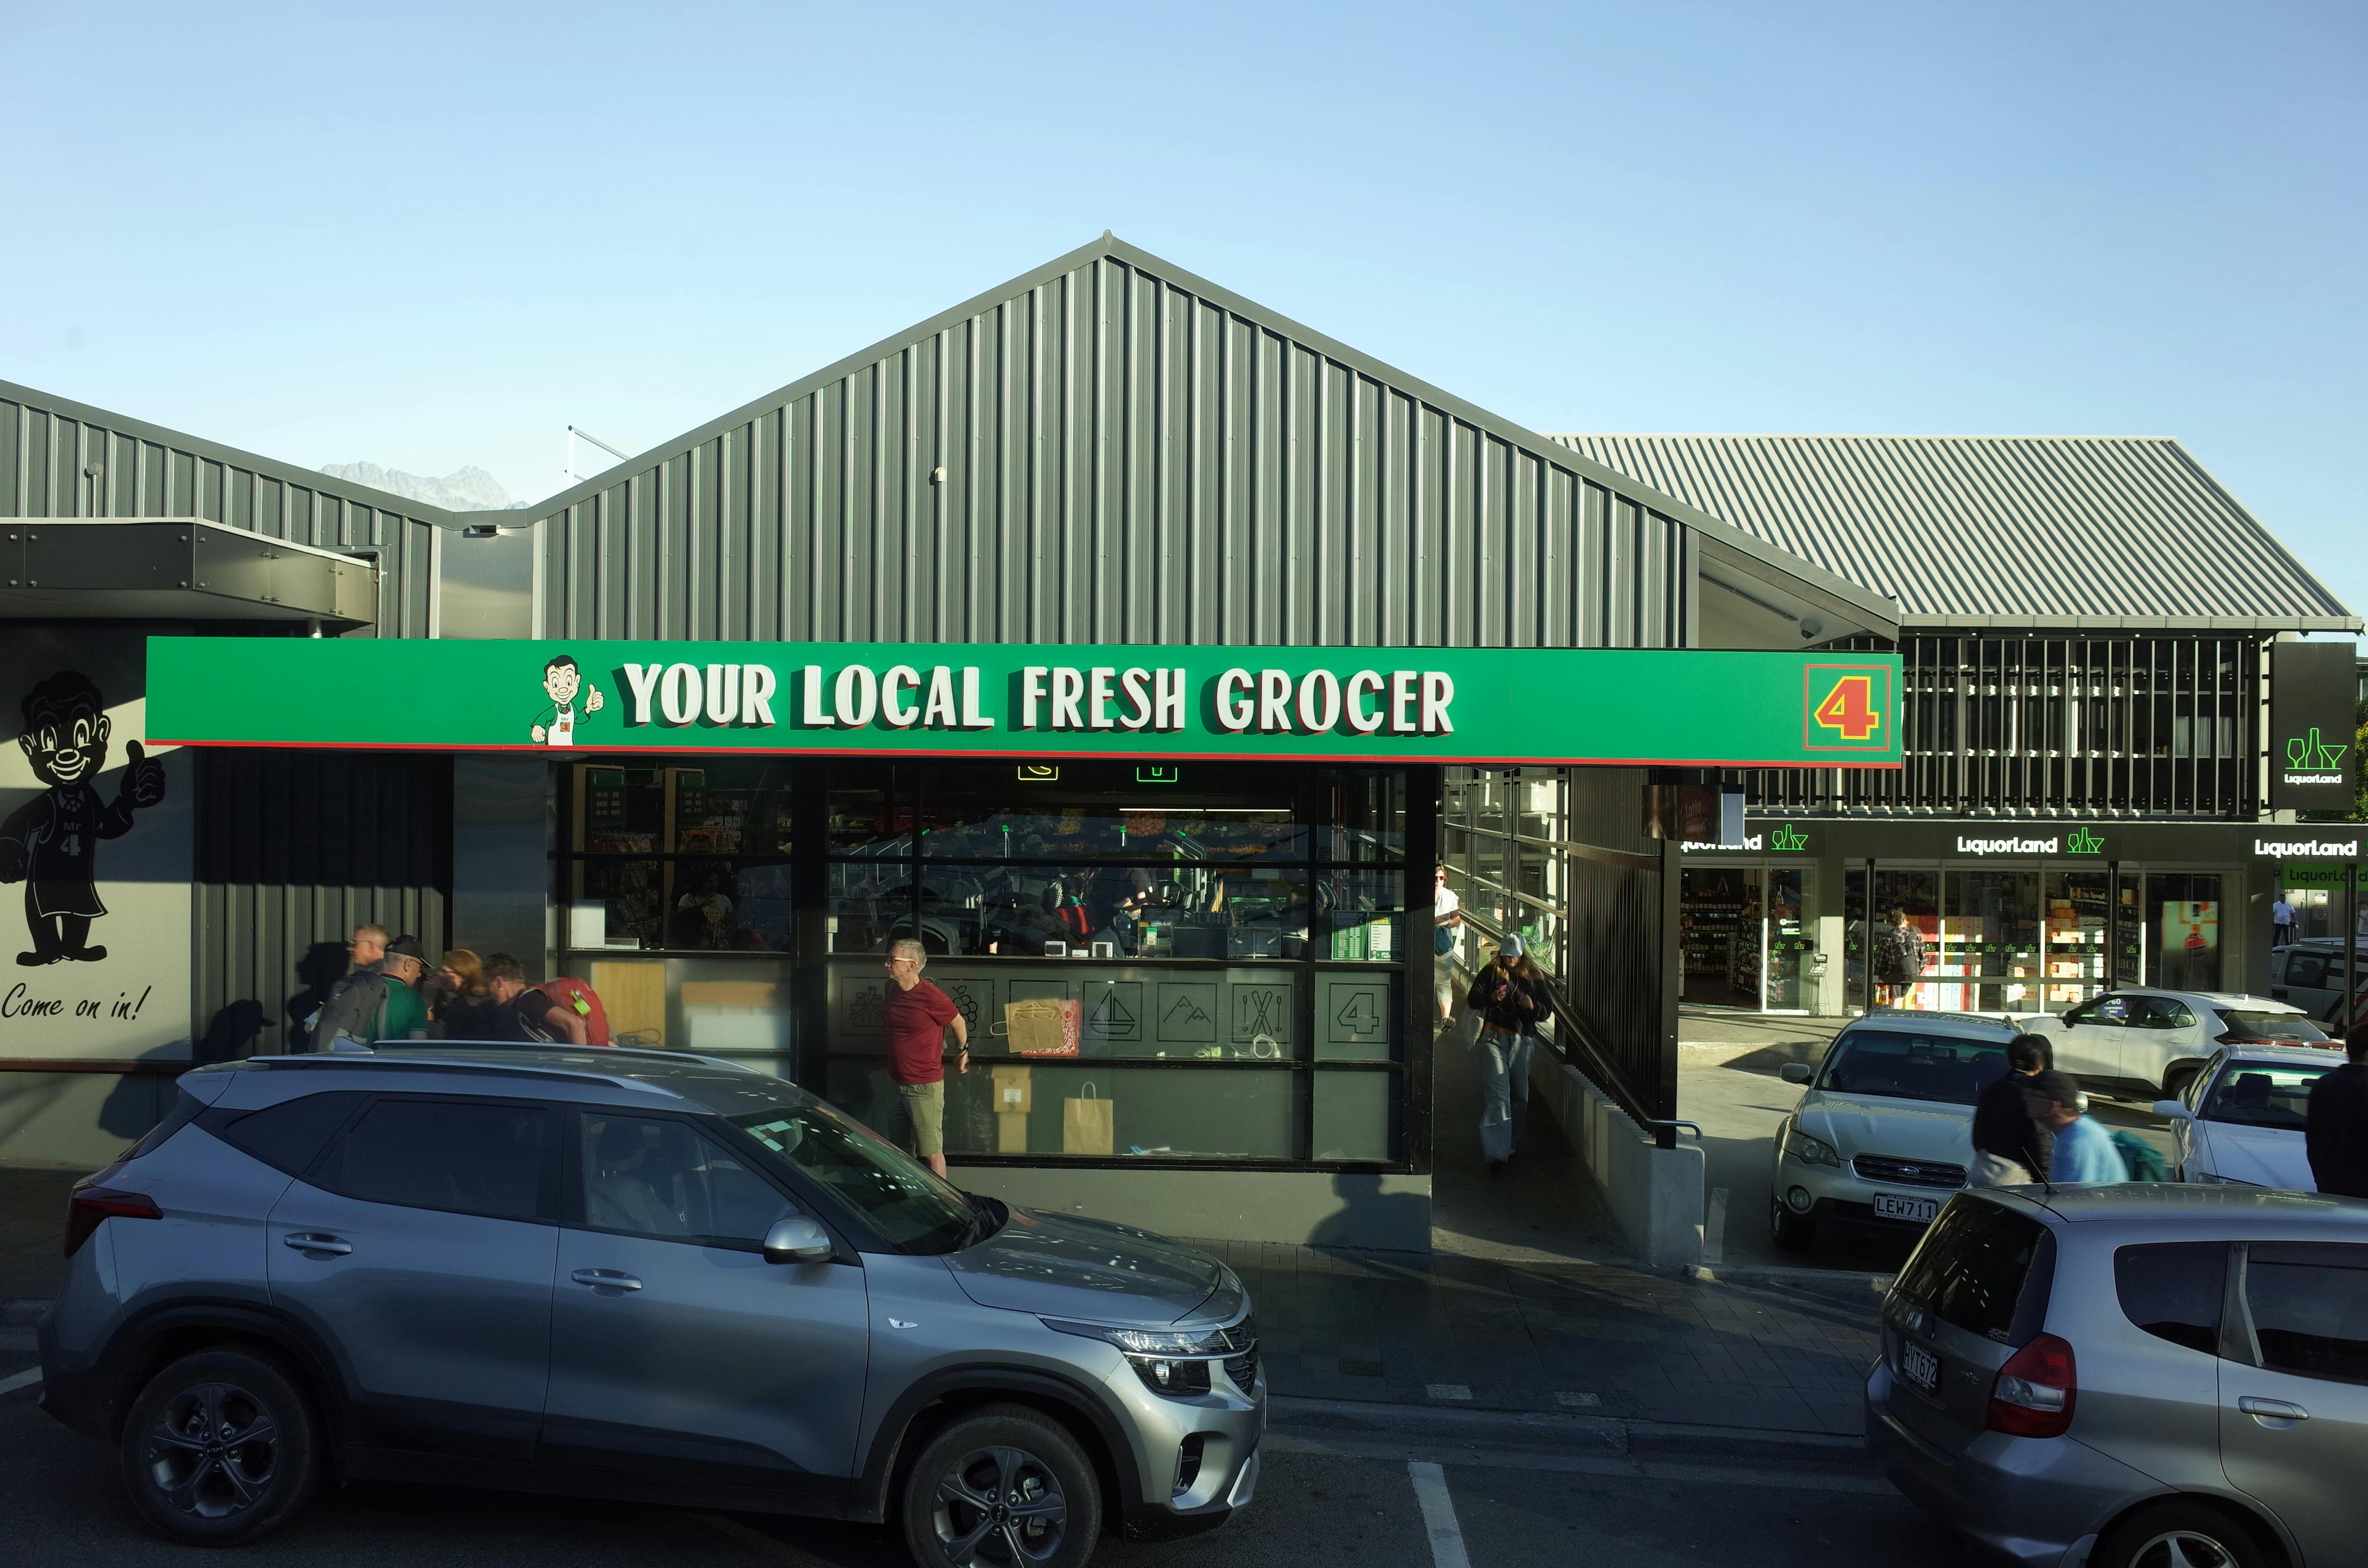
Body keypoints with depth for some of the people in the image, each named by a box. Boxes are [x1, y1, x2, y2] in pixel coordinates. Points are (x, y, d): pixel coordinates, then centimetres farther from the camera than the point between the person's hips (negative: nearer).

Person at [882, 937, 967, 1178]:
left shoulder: (932, 998, -19)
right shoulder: (892, 989, 4)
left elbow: (958, 1023, -2)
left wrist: (962, 1052, 14)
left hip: (925, 1086, -8)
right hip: (898, 1083, 8)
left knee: (932, 1152, -4)